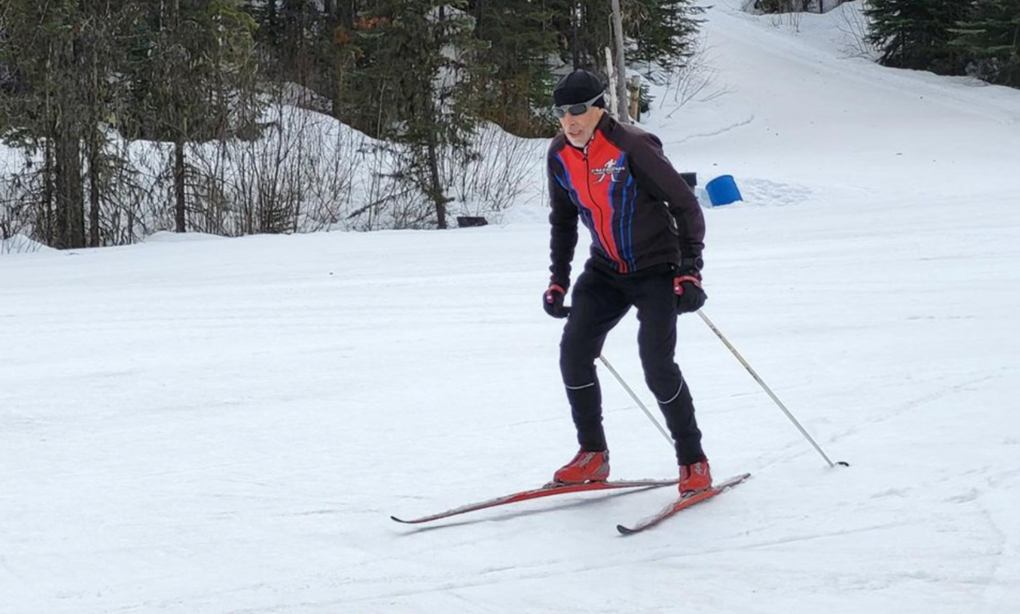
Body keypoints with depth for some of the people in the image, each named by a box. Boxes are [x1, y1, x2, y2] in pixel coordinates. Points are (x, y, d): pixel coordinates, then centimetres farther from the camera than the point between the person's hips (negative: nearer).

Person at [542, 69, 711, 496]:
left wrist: (690, 271, -20)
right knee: (573, 353, -5)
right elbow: (563, 219, 14)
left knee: (656, 364, -16)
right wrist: (559, 278, 10)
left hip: (656, 269, -6)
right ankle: (593, 456, 10)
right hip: (606, 270, 6)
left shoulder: (632, 148, -22)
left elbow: (686, 207, -16)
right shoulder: (560, 156, -3)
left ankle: (693, 461, 1)